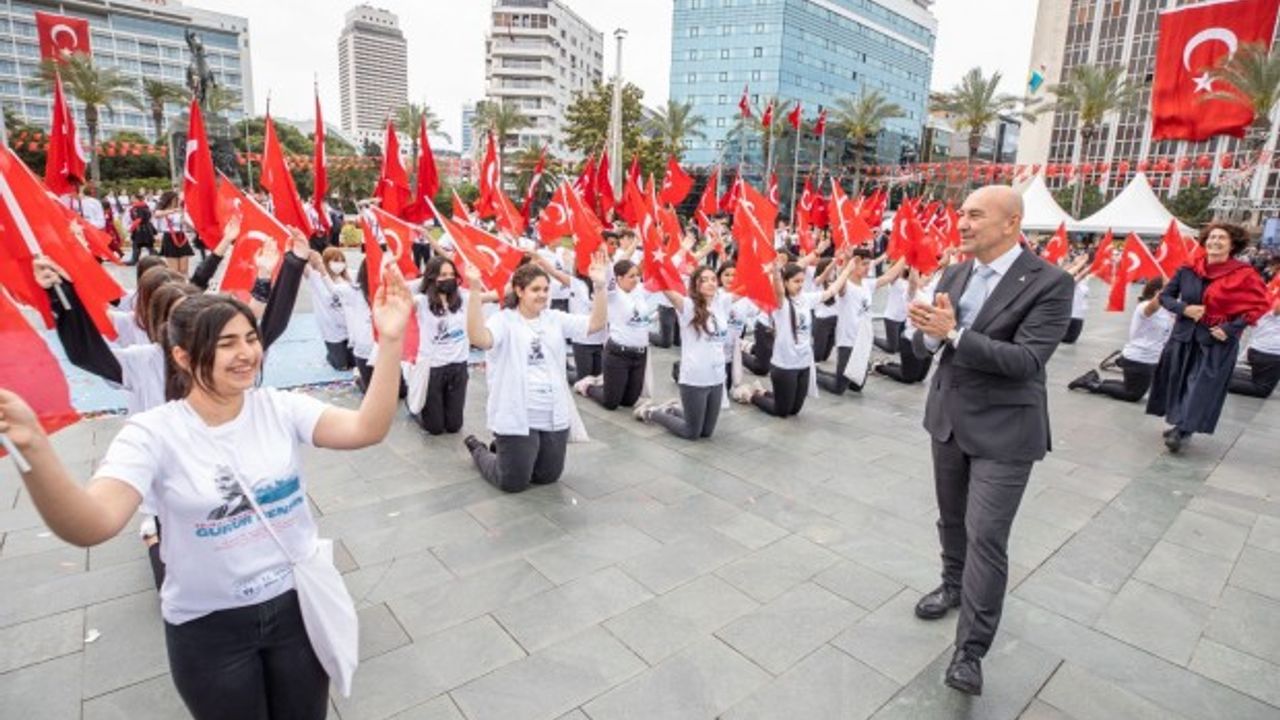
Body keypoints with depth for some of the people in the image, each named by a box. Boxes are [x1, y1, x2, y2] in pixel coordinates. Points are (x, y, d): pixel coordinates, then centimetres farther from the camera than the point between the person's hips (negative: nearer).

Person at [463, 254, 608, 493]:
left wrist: (599, 286, -16)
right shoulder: (503, 320, -11)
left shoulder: (555, 318, 6)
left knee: (548, 477, 18)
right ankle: (478, 448, 35)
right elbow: (478, 338, -31)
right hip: (517, 419, -5)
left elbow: (596, 323, -2)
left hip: (555, 418, 6)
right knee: (513, 483, 6)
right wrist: (475, 289, -40)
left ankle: (504, 450, 43)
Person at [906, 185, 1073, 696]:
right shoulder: (953, 276, 4)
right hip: (948, 418, 6)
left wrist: (954, 334, -31)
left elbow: (1027, 359, -23)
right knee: (951, 517, 21)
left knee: (986, 536, -4)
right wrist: (929, 330, -21)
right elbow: (924, 344, 2)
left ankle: (970, 650, 8)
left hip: (1004, 429, -6)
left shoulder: (1049, 283, -14)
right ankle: (953, 584, 45)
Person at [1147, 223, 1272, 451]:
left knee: (1201, 388, -1)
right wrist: (1184, 309, -12)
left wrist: (1231, 328, -16)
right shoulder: (1188, 270, -1)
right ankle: (1180, 424, 29)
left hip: (1217, 341, -4)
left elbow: (1260, 305, -7)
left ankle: (1183, 430, 7)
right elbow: (1165, 296, 7)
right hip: (1184, 335, 4)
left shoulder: (1243, 274, -9)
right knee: (1178, 382, 12)